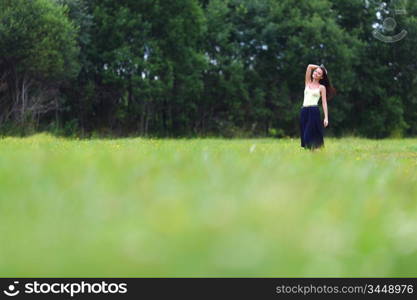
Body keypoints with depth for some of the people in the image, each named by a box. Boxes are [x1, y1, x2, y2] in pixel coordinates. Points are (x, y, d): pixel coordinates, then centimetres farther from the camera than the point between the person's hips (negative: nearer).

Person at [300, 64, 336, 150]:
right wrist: (320, 67, 20)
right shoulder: (308, 83, 16)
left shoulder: (322, 87, 6)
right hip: (304, 111, 4)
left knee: (311, 136, -13)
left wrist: (326, 118, -6)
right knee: (304, 136, -1)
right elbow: (309, 66, 13)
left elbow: (324, 102, 1)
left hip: (314, 111, -4)